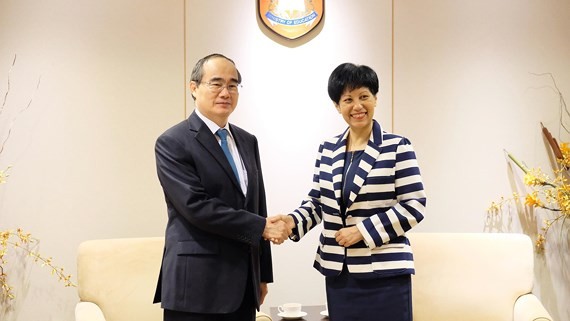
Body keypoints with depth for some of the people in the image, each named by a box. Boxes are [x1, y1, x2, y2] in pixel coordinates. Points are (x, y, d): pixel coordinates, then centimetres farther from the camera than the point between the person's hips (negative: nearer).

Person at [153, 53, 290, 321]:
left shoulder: (247, 141, 14)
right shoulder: (172, 143, -8)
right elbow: (196, 206, -18)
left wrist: (262, 274, 14)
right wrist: (261, 227, -15)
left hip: (243, 284, 6)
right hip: (197, 287, -6)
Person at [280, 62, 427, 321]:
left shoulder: (397, 147, -5)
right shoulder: (327, 150, 10)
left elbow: (414, 206, -9)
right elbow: (317, 201, 13)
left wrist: (363, 230, -15)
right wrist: (294, 221, -7)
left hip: (386, 272, -4)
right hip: (338, 272, 5)